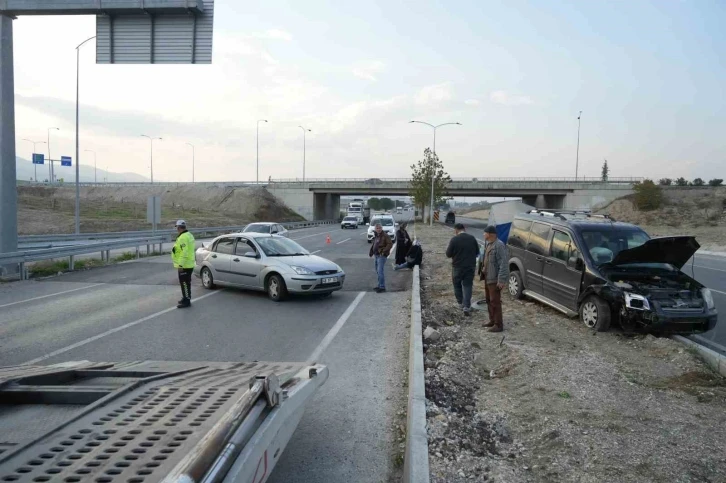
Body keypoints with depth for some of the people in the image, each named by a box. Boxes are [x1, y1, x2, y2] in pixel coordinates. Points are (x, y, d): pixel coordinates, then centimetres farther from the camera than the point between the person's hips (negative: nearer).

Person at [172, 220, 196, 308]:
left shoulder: (183, 238, -20)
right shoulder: (189, 235, 13)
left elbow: (184, 253, -26)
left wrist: (180, 265, -24)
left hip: (184, 265, -10)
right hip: (189, 264, 10)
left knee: (184, 283, -5)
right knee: (186, 283, 19)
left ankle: (186, 301, -2)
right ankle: (186, 298, 30)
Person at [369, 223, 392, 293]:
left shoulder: (385, 235, -13)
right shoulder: (376, 236, 14)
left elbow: (390, 244, -20)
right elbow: (373, 245, 24)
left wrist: (384, 251, -27)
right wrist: (371, 252, 11)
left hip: (382, 256, -9)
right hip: (376, 255, 9)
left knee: (380, 271, -14)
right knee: (378, 271, 17)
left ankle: (382, 287, -10)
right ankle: (380, 285, 29)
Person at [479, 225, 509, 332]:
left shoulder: (499, 245, -20)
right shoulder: (488, 244, 10)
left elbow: (504, 264, -23)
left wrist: (502, 280, -25)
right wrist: (482, 272, 19)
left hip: (494, 279, -10)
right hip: (487, 277, 10)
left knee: (495, 302, -4)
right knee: (489, 300, 17)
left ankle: (498, 325, 4)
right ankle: (492, 321, 29)